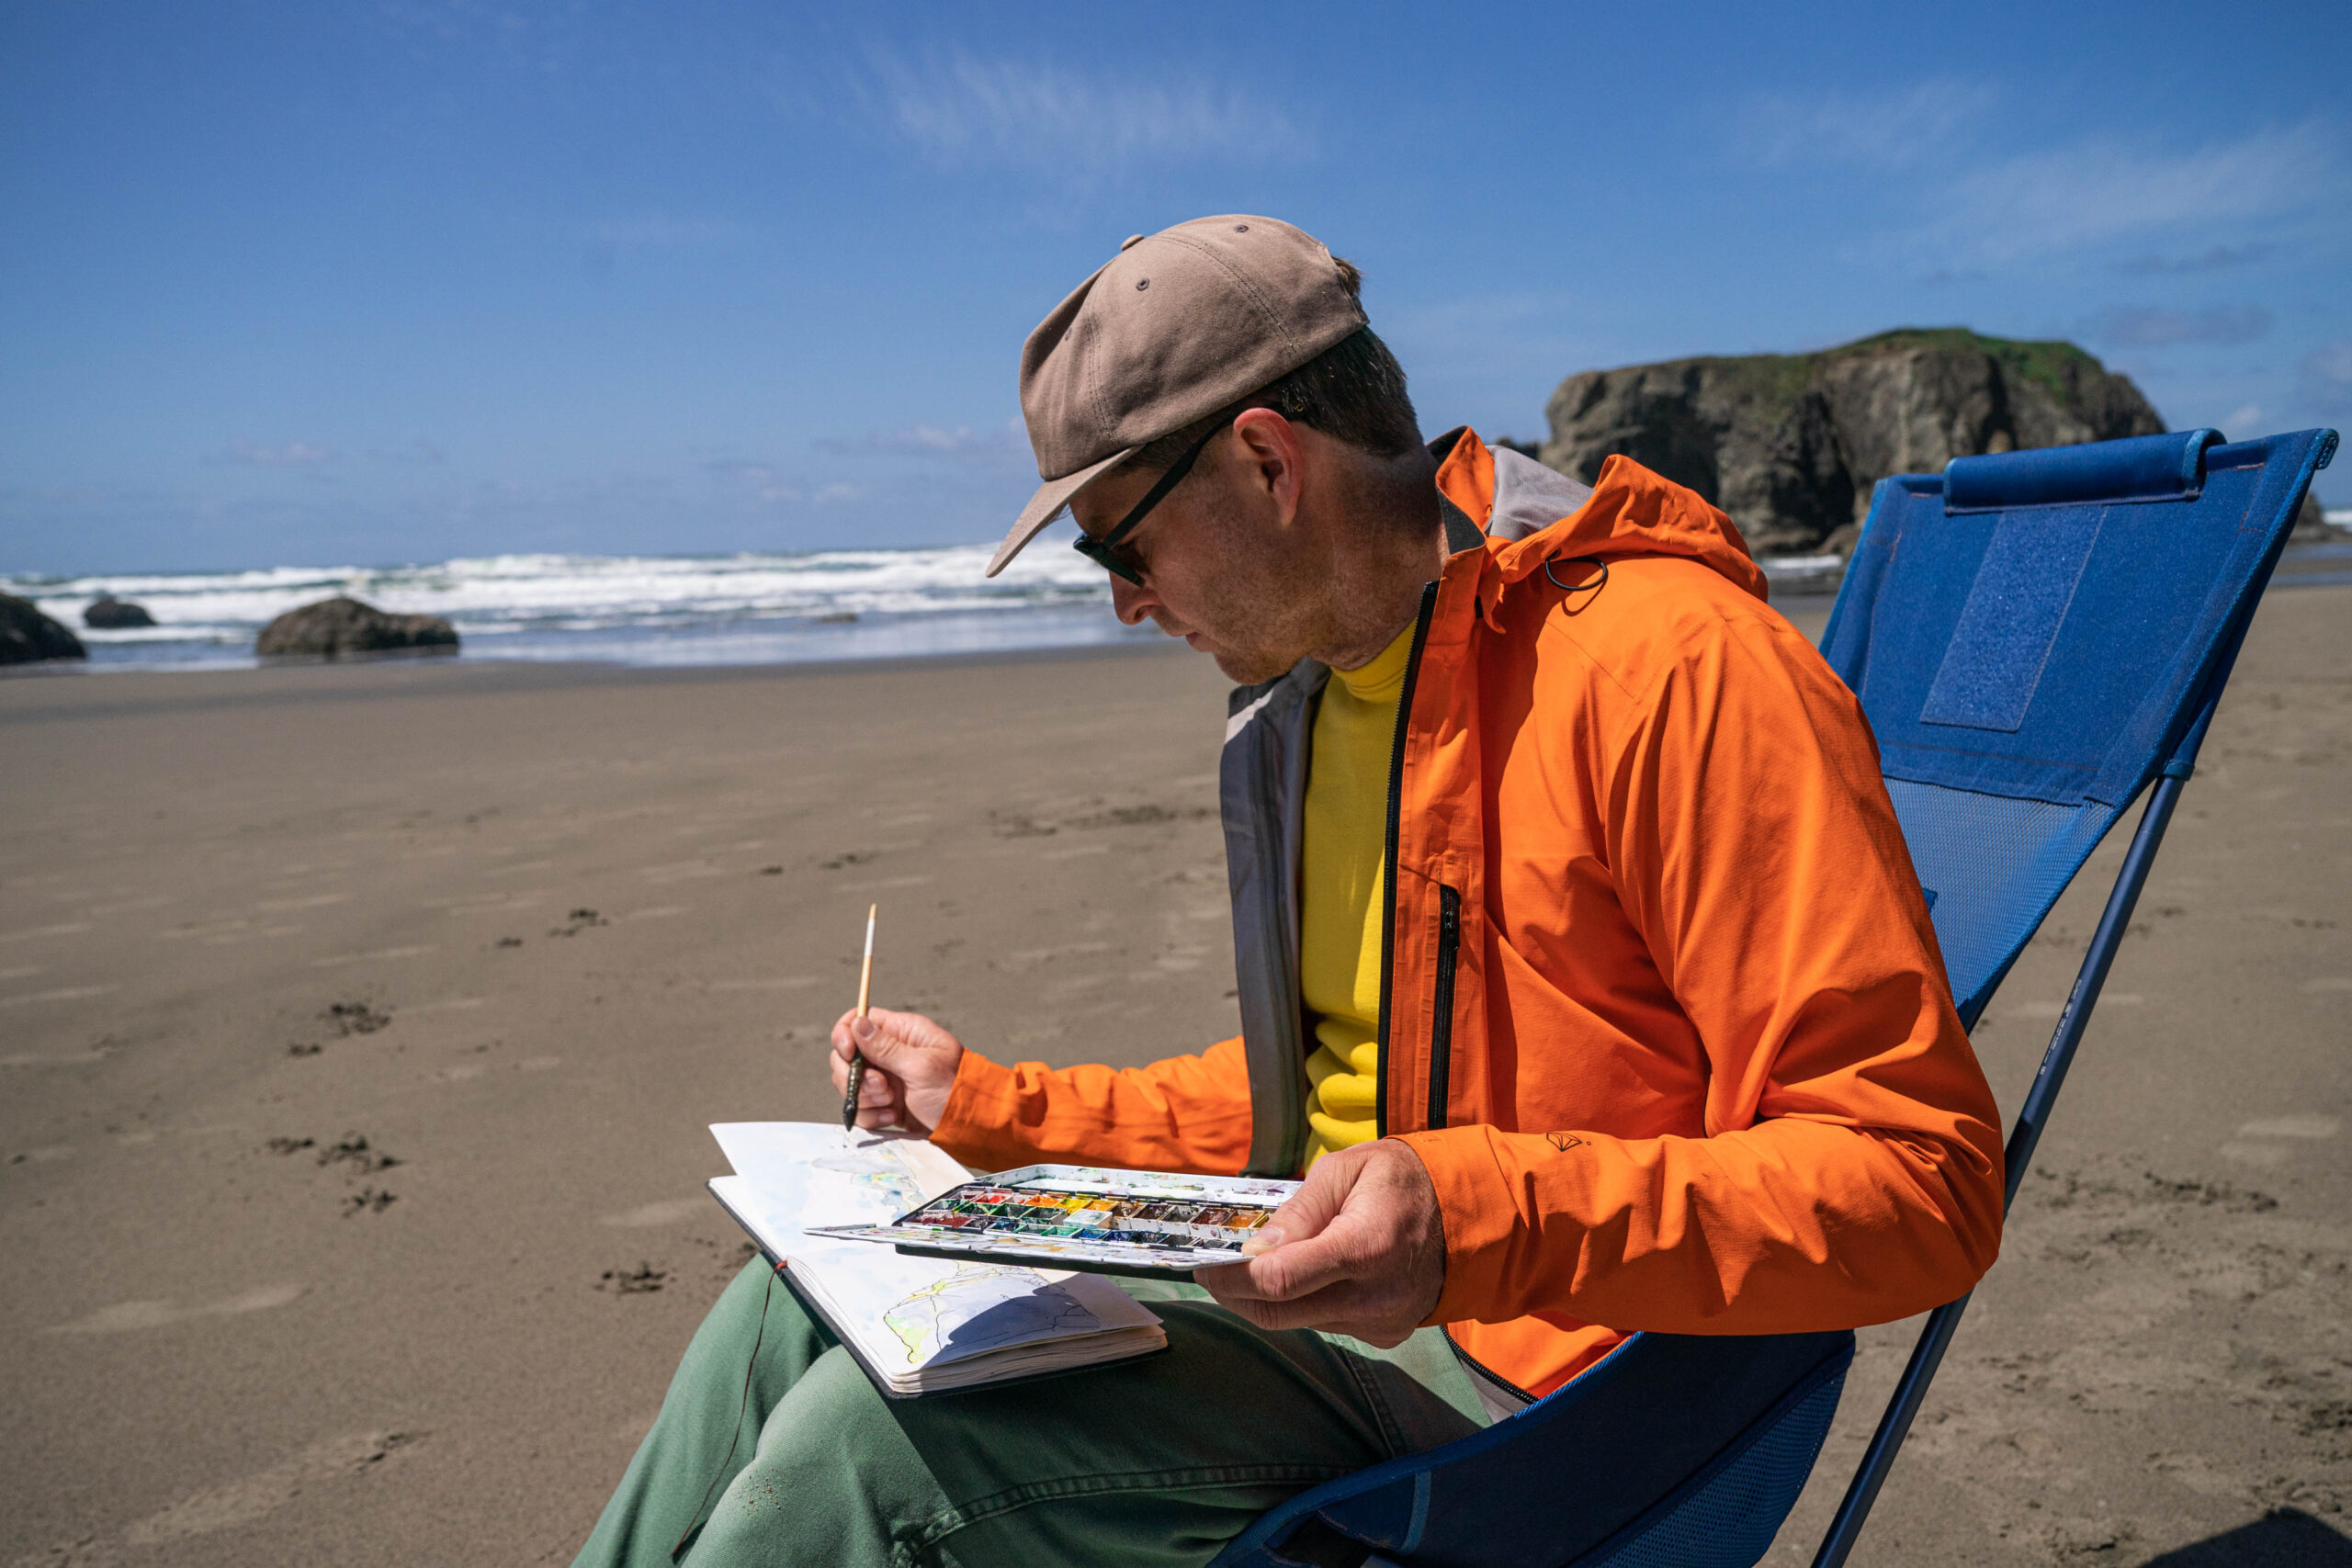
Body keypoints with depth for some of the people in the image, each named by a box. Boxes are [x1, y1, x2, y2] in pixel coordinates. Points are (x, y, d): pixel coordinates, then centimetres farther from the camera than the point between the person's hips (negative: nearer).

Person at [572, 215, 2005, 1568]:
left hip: (1533, 1372, -8)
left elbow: (1923, 1180, -22)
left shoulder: (1672, 662, -19)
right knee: (793, 1312, 4)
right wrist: (992, 1108, 18)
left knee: (871, 1437, -22)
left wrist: (1485, 1223, -35)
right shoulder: (1299, 707, 10)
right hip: (1331, 1289, 9)